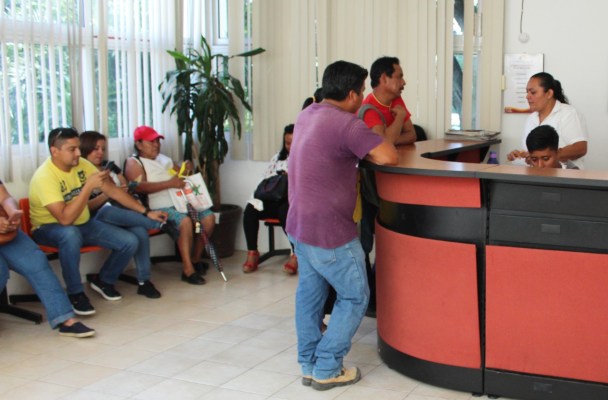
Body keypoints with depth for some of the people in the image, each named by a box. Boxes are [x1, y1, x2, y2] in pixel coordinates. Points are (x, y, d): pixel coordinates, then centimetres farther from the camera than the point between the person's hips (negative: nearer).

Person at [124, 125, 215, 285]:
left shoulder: (164, 159, 25)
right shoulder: (133, 162, 2)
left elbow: (181, 176, 30)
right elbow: (139, 187, -16)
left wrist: (188, 170, 4)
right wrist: (169, 183, -24)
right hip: (160, 208, -8)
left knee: (208, 217, -11)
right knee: (185, 221, -33)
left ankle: (196, 259, 2)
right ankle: (187, 269, -28)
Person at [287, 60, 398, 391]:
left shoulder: (307, 115, 8)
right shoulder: (346, 124, -20)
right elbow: (389, 157, -24)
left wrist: (357, 150, 10)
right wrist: (368, 148, -4)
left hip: (299, 224, 9)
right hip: (329, 232, -8)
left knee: (310, 293, 18)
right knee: (354, 297, 7)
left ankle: (309, 365, 26)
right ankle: (326, 369, 10)